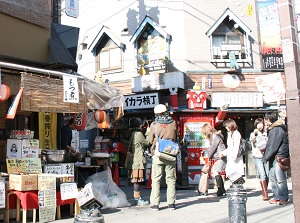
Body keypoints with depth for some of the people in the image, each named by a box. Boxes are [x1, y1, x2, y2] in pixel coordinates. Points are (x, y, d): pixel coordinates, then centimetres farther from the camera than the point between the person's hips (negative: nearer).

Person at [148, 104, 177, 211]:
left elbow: (151, 140, 3)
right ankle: (171, 203, 12)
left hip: (158, 155, -2)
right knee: (171, 179, 10)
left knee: (156, 180, 4)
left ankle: (155, 204, 3)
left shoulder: (154, 124, -5)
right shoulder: (173, 123, -1)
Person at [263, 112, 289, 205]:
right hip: (273, 157, 10)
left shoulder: (278, 129, -16)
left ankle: (283, 198, 1)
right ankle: (277, 197, 18)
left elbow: (273, 146, -18)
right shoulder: (272, 129, 15)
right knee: (272, 178, 11)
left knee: (280, 178, -5)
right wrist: (266, 156, 12)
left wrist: (265, 158, -13)